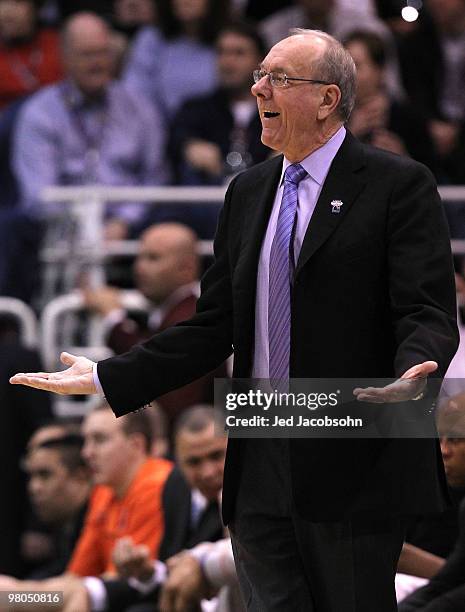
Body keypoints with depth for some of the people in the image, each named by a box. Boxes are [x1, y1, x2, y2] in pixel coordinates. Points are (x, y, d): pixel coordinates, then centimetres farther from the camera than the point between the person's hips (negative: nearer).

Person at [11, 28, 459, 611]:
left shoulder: (399, 184, -4)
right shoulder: (248, 192, 16)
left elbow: (428, 313, -11)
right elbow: (214, 327, 16)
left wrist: (413, 375, -33)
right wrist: (107, 378, 8)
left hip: (353, 467, -6)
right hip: (260, 470, 6)